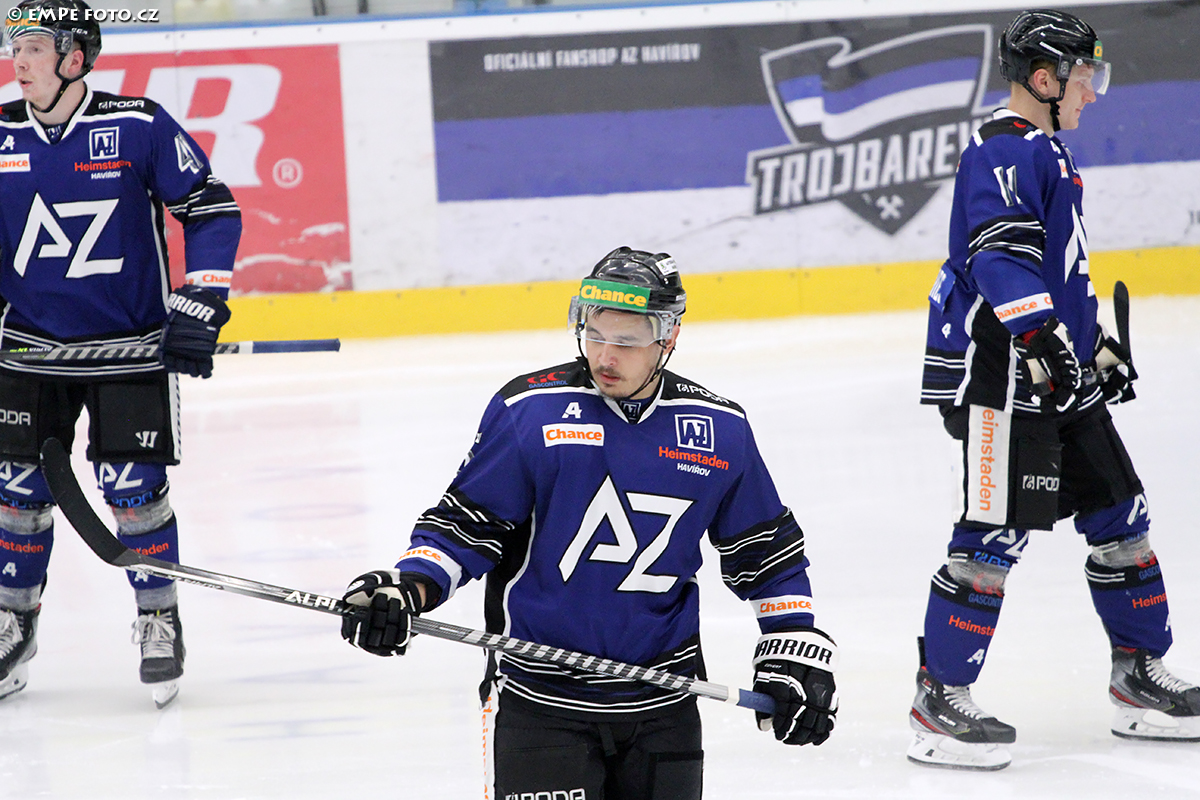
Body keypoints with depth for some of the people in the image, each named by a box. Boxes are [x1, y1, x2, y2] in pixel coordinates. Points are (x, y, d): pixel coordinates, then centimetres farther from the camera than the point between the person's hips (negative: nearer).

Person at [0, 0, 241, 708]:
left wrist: (199, 305, -12)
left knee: (135, 490, -6)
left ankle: (159, 621, 12)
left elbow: (214, 211, -6)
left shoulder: (140, 127, -12)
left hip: (131, 347, -3)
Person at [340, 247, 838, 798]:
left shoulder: (719, 429, 2)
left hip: (663, 702, 3)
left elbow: (768, 552, 12)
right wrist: (406, 590, -18)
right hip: (538, 699, -3)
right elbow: (463, 525, -1)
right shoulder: (527, 410, -7)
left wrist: (796, 655, 6)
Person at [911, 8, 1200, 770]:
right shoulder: (1006, 152, -14)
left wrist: (1096, 341, 30)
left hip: (1058, 372, 11)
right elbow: (1000, 255, -28)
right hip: (998, 372, -11)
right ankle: (940, 700, -5)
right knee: (998, 531, -11)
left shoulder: (1047, 153, 20)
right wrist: (1043, 336, -37)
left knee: (1119, 514, 12)